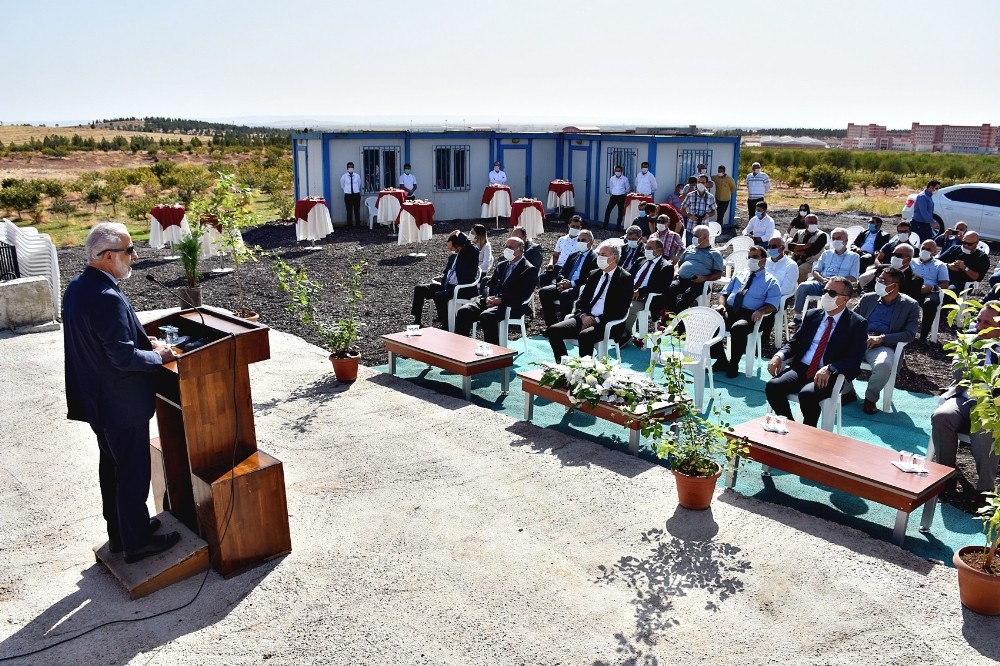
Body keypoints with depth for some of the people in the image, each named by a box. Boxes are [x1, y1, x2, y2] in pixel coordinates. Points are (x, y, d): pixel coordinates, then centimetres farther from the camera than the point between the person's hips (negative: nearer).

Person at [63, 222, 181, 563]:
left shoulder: (77, 287, 4)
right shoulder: (107, 298, -27)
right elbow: (124, 358, -28)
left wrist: (142, 340, 6)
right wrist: (159, 356, -12)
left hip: (97, 399, 10)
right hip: (122, 404, -10)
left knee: (112, 465, 21)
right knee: (133, 471, 4)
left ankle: (119, 530, 36)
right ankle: (136, 542, 18)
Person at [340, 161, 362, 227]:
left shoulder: (357, 176, 1)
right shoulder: (344, 176, -2)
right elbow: (342, 186, 13)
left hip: (356, 195, 1)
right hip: (348, 195, -1)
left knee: (357, 210, 5)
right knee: (349, 211, 4)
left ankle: (358, 225, 11)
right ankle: (349, 225, 10)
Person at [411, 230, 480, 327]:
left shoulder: (469, 255, -6)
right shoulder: (452, 256, 18)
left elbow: (469, 245, -28)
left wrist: (459, 234, -14)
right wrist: (441, 277, 4)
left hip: (463, 289, -9)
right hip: (447, 286, 9)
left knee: (439, 296, -34)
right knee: (419, 289, 0)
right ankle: (417, 321, 4)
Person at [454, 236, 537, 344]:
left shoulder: (529, 270, 1)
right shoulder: (501, 265, 24)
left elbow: (523, 295, -11)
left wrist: (500, 300, -21)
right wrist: (488, 297, -3)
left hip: (510, 305, -7)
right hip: (491, 299, 7)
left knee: (487, 315, -36)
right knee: (463, 312, -17)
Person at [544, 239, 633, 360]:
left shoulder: (625, 279, -2)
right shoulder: (594, 275, 17)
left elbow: (621, 310, -10)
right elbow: (581, 299, 17)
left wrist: (596, 319, -17)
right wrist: (583, 316, -5)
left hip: (608, 324, -6)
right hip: (585, 319, 6)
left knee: (584, 335, -37)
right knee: (553, 330, -14)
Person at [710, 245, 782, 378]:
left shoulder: (771, 281, 10)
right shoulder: (739, 275, 26)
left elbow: (773, 304, -2)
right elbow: (724, 292, 25)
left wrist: (760, 311, -23)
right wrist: (721, 304, 2)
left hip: (750, 315, -5)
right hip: (729, 310, 5)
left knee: (738, 328, -39)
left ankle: (733, 365, -16)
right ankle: (721, 361, -7)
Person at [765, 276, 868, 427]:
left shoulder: (857, 323, -1)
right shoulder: (812, 315, 14)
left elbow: (854, 359, -11)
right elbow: (795, 342, 17)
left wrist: (829, 369, -28)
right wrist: (780, 355, -6)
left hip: (829, 376, -5)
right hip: (801, 369, 5)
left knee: (807, 394, -34)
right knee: (772, 386, -22)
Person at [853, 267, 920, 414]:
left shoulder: (910, 306, 5)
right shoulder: (868, 298, 15)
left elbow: (910, 334, -3)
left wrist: (882, 338, -17)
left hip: (884, 346, -3)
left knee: (883, 365, -38)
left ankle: (871, 398, -6)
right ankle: (848, 390, -1)